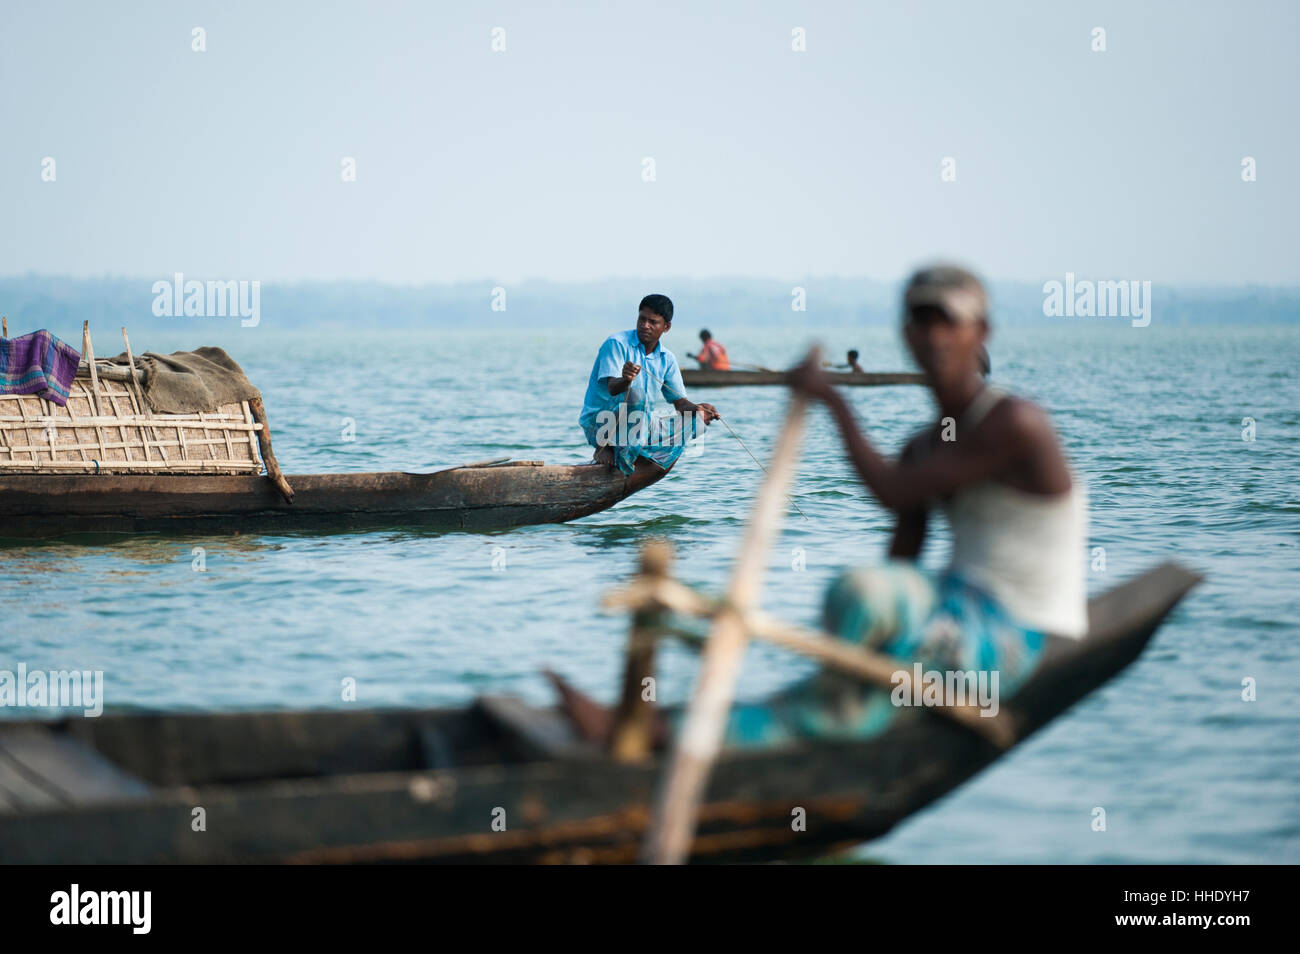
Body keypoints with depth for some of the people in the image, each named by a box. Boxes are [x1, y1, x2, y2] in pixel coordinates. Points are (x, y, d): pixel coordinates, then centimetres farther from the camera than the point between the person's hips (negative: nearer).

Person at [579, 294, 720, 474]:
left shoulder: (667, 359, 9)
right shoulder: (616, 344, -10)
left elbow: (679, 401, 4)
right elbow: (612, 388, -23)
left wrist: (697, 409, -19)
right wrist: (625, 381, -48)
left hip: (640, 427, 7)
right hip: (598, 424, -7)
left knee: (696, 421, -3)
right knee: (634, 394, -35)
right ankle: (604, 447, -18)